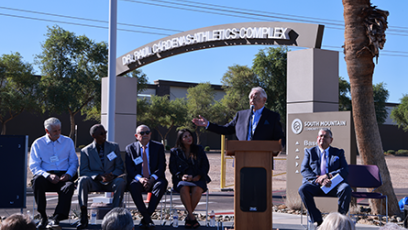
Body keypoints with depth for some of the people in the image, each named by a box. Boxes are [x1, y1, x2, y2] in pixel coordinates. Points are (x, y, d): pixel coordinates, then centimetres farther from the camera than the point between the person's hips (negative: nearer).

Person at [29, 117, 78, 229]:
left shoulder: (68, 141, 16)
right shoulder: (38, 144, 11)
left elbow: (74, 162, 12)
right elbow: (34, 166, 3)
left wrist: (69, 174, -11)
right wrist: (48, 175, -15)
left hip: (64, 175, 0)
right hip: (46, 175, 0)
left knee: (69, 185, -35)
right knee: (37, 180, -36)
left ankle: (57, 218, -34)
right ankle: (43, 217, -25)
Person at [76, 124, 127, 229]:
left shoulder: (114, 147, 12)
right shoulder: (86, 151, 8)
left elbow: (120, 167, 7)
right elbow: (83, 171, -2)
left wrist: (113, 175, -16)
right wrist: (100, 177, -19)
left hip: (111, 181, 0)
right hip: (94, 182, 0)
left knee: (121, 182, -34)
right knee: (83, 180, -34)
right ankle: (84, 218, -36)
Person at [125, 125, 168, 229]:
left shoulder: (158, 147, 9)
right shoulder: (130, 148, 9)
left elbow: (162, 166, 0)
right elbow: (129, 168, 1)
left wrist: (152, 179, -17)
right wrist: (140, 178, -19)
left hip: (154, 180, 0)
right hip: (137, 179, 0)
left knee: (161, 184, -34)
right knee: (133, 185, -34)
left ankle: (145, 218, -29)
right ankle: (147, 219, -28)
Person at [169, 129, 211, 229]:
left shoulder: (199, 150, 14)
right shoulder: (175, 152, 13)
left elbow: (205, 165, 9)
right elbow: (172, 167, 6)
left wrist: (198, 176, -8)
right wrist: (181, 176, -13)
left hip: (197, 179, 0)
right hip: (181, 179, 0)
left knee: (197, 189, -35)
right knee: (184, 188, -37)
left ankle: (188, 217, -20)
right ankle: (192, 217, -30)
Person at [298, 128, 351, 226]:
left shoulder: (338, 153, 18)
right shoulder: (310, 152, 17)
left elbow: (345, 170, 3)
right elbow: (304, 170, 2)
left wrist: (328, 175, -15)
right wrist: (319, 180, -15)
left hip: (334, 185, 0)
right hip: (314, 185, 0)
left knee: (346, 188, -32)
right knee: (303, 189, -32)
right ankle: (317, 221, -25)